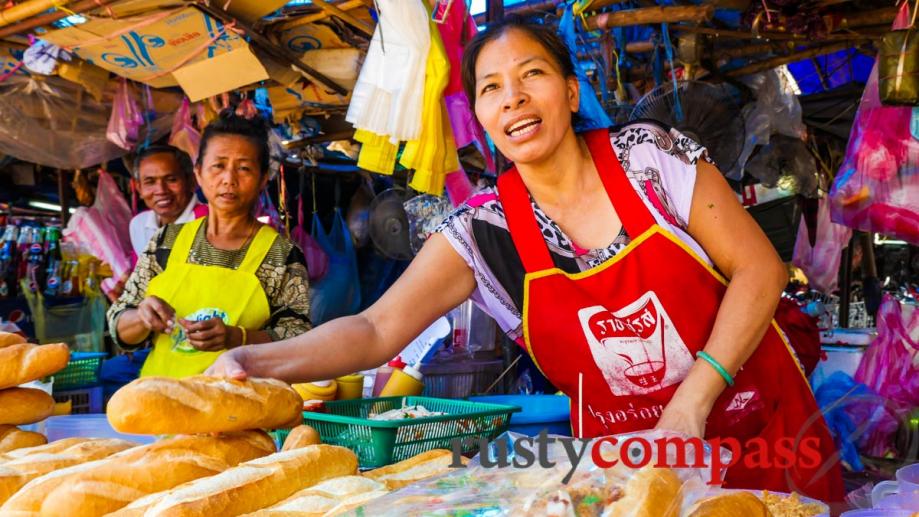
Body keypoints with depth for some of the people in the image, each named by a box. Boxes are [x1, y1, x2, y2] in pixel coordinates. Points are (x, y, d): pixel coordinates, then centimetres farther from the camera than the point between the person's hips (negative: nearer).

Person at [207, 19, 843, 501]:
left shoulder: (651, 154, -11)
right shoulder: (480, 234, -10)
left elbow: (760, 268, -10)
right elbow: (377, 329, -16)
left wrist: (694, 400, -20)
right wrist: (257, 362, -33)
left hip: (763, 424, 0)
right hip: (625, 456, 0)